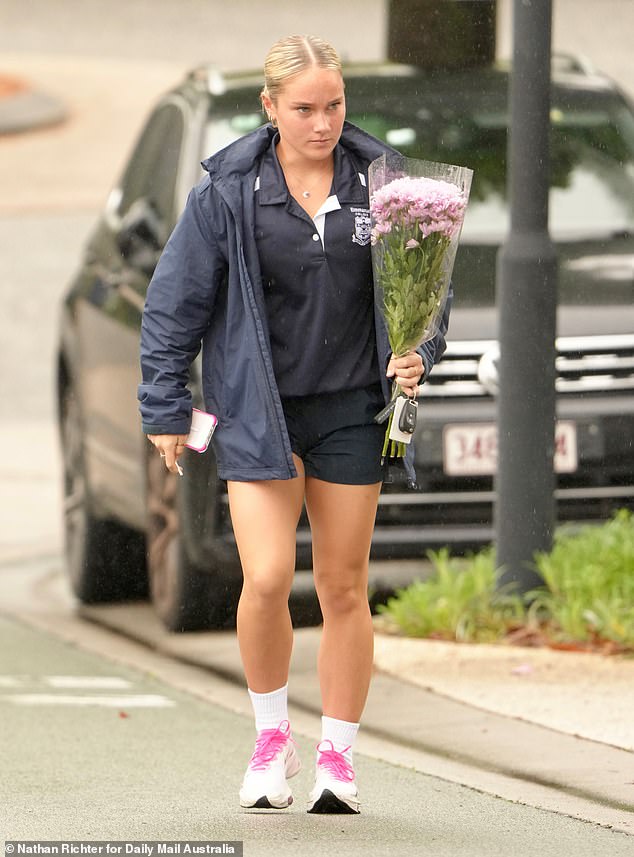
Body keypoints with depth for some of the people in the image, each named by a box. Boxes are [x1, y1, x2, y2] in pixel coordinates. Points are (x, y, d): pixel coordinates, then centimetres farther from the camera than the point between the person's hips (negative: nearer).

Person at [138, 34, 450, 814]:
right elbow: (176, 301, 1)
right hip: (258, 408, -2)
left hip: (351, 411, 2)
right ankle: (271, 735, 11)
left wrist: (416, 353, -8)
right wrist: (165, 410, 2)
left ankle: (337, 756, 18)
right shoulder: (228, 188, -6)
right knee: (266, 578, -12)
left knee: (344, 587, 6)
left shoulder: (378, 179, -1)